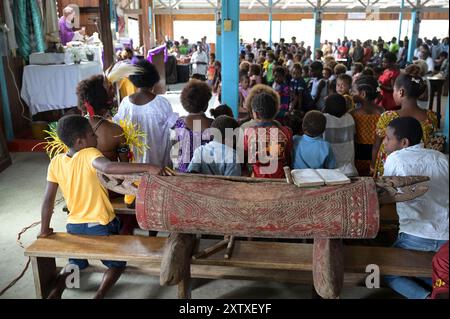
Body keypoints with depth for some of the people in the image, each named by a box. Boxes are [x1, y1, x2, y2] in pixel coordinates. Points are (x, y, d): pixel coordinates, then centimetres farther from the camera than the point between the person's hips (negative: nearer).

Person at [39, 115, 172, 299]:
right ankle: (99, 295, -6)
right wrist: (147, 167, -47)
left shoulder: (55, 163, -7)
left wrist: (44, 230, 7)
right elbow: (108, 167, -44)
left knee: (76, 262, 31)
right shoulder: (89, 154, -22)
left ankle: (55, 292, 8)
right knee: (118, 264, 18)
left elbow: (48, 200, -4)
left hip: (74, 226, 5)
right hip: (102, 226, -5)